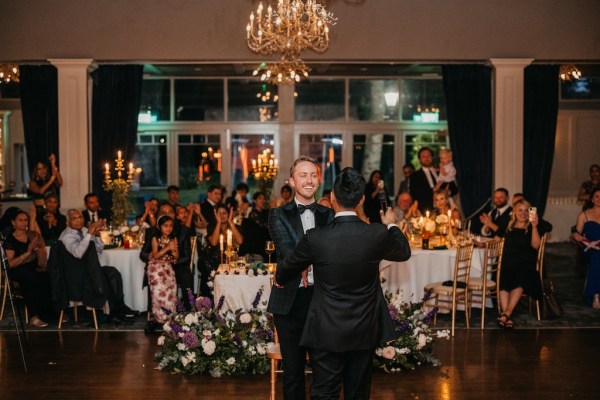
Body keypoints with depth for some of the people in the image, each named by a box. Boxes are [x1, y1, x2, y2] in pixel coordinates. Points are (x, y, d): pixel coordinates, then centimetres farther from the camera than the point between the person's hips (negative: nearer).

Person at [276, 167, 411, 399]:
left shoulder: (315, 238, -15)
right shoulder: (378, 234, -12)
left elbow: (284, 273, 2)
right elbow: (404, 253, 11)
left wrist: (279, 279, 26)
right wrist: (391, 225, 29)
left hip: (326, 333, -2)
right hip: (364, 331, 2)